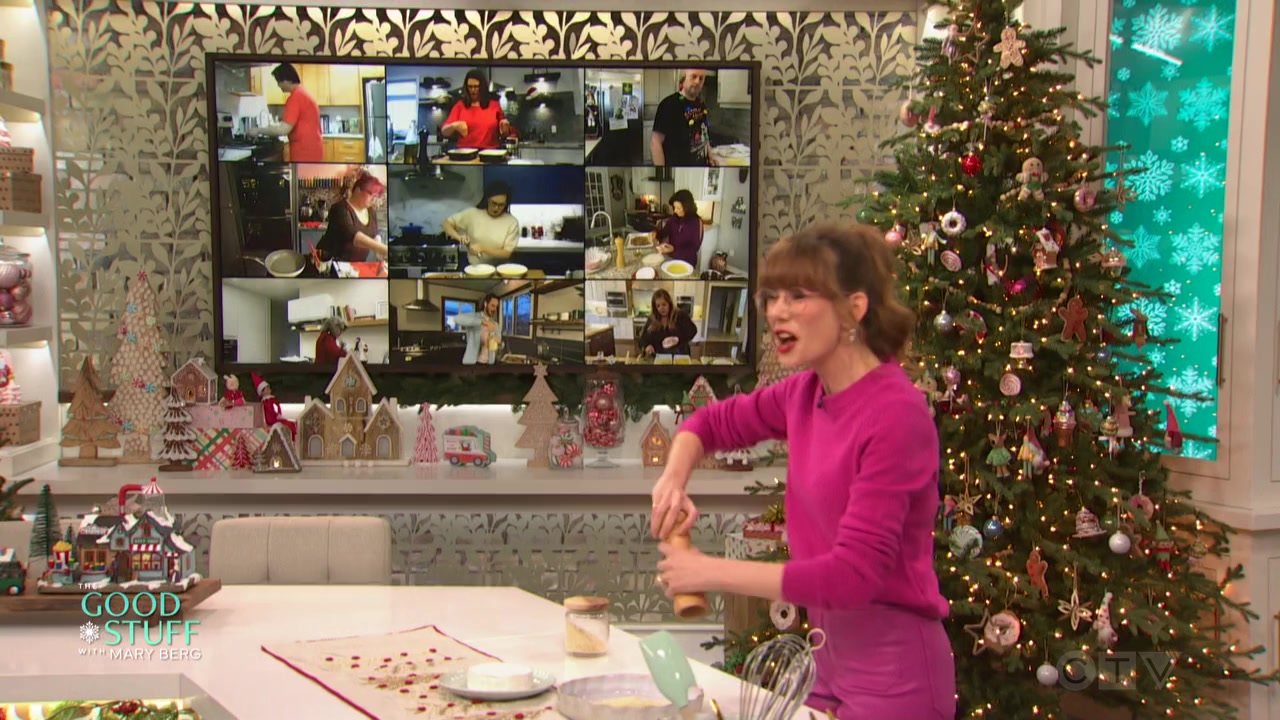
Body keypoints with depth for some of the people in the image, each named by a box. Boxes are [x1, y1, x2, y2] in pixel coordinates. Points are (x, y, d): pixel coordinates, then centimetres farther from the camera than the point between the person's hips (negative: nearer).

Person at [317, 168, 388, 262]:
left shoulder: (371, 212, 6)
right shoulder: (341, 209, -18)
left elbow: (374, 236, 14)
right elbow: (351, 235, -34)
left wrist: (379, 252, -10)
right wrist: (383, 249, -44)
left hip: (355, 266, 6)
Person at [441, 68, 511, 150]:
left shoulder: (494, 105, 11)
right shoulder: (460, 105, 10)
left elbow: (504, 135, 18)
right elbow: (444, 131, 4)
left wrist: (505, 129, -4)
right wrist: (454, 126, -16)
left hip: (489, 153, 0)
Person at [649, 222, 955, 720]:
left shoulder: (895, 413, -22)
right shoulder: (806, 394, 0)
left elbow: (852, 574, -27)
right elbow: (712, 422, 17)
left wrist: (711, 572, -21)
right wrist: (674, 479, -4)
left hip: (893, 670, -7)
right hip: (829, 655, 7)